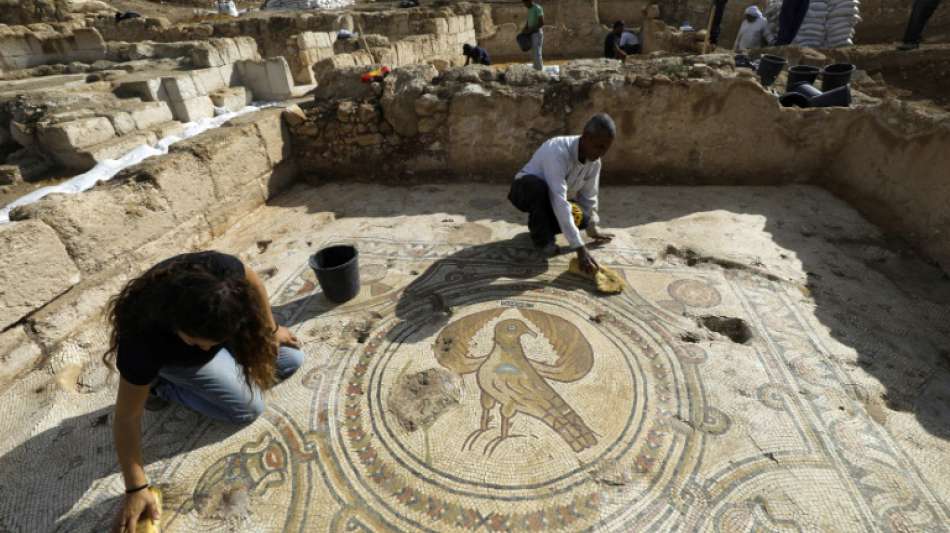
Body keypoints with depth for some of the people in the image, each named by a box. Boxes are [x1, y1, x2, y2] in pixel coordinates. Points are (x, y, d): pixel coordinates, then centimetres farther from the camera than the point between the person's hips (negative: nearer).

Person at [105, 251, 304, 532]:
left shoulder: (220, 271, -41)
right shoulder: (143, 340, -44)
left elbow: (252, 283, -15)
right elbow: (127, 418, -30)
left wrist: (271, 330, -4)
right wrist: (136, 490, -25)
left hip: (216, 323, 4)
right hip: (176, 359, -3)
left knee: (292, 360, 2)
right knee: (248, 409, -11)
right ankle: (162, 387, 5)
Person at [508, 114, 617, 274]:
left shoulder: (594, 161, -14)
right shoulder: (558, 151, -37)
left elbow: (589, 196, 1)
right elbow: (559, 201, -44)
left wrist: (593, 229, 6)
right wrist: (580, 248, -47)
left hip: (553, 196, 6)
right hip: (526, 190, -6)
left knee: (583, 219, -17)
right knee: (538, 186, -40)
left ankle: (542, 224, 10)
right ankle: (541, 237, -16)